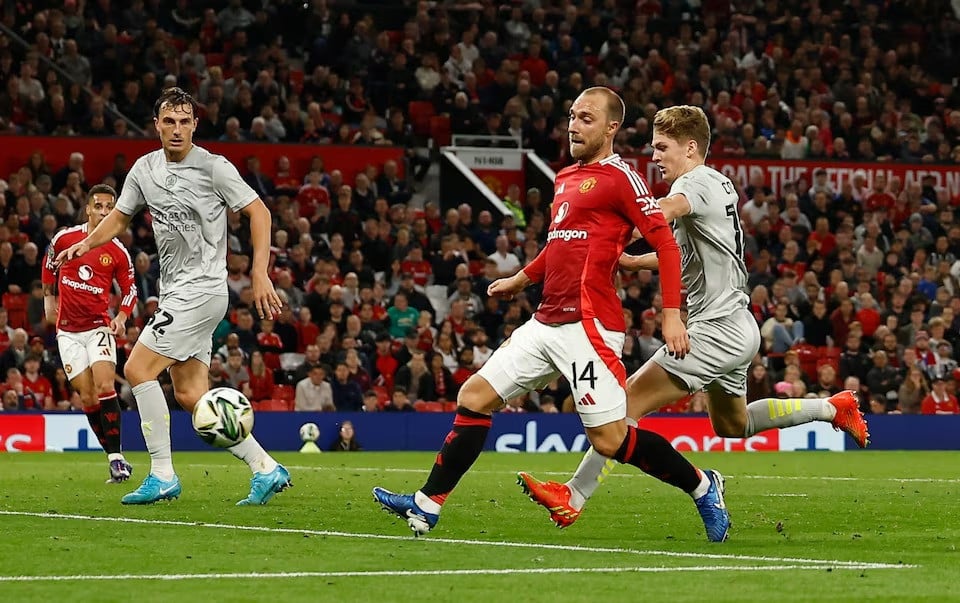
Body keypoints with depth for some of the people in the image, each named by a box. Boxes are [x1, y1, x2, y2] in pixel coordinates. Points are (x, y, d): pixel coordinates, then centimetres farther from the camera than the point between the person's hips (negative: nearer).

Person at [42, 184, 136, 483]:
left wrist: (121, 317, -7)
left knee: (105, 387, -19)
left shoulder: (118, 252, -2)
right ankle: (114, 460, 6)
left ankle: (117, 457, -16)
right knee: (88, 397, -1)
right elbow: (49, 267, 18)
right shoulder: (64, 238, -1)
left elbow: (130, 289, 9)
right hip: (68, 331, 1)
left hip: (99, 326, -1)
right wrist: (49, 299, 19)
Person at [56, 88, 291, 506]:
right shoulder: (145, 169, 9)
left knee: (138, 369, -14)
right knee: (189, 394, 4)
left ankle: (162, 475, -8)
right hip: (175, 291, 8)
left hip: (201, 288, -7)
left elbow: (259, 213, -8)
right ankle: (265, 468, 9)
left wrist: (260, 274, -16)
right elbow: (120, 217, 20)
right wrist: (85, 244, 2)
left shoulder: (214, 167, -9)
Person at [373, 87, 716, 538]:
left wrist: (672, 314, -19)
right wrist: (522, 279, 40)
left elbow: (665, 241, -12)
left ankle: (703, 486, 11)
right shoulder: (564, 179, 18)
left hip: (588, 325, -9)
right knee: (475, 396, 5)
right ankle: (427, 506, 9)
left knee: (609, 439, -10)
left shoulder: (619, 177, -7)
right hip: (547, 322, 9)